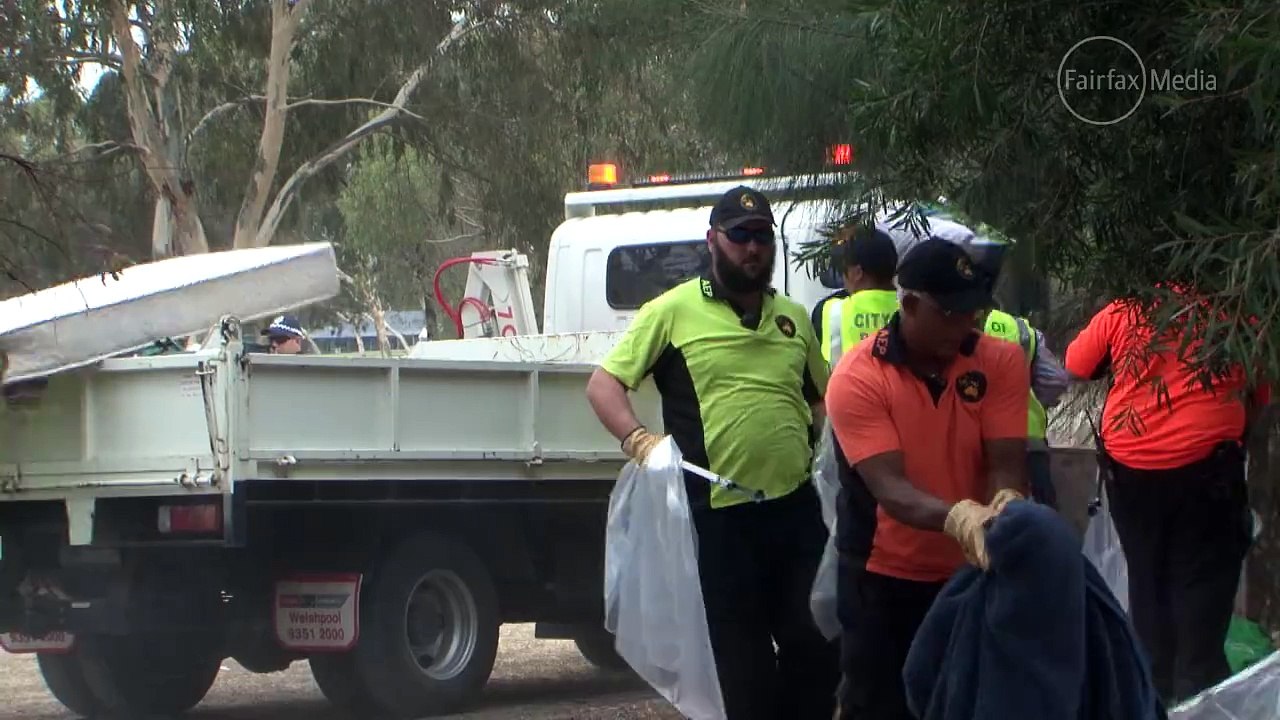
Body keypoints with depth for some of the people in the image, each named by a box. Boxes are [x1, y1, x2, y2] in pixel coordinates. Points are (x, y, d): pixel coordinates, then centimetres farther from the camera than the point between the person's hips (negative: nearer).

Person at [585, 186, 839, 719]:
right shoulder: (674, 310, 0)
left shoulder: (794, 318, 16)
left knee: (815, 644, 7)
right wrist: (636, 438, -17)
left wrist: (821, 436, 7)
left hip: (796, 506, 4)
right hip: (720, 514, -4)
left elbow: (821, 395, 28)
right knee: (741, 656, 5)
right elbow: (603, 384, -1)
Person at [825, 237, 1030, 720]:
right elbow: (888, 487, -27)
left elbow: (1006, 463, -13)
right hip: (884, 576, -2)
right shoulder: (856, 378, -18)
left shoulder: (1001, 362, -8)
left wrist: (1005, 502, -38)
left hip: (973, 570, 2)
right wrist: (957, 516, -46)